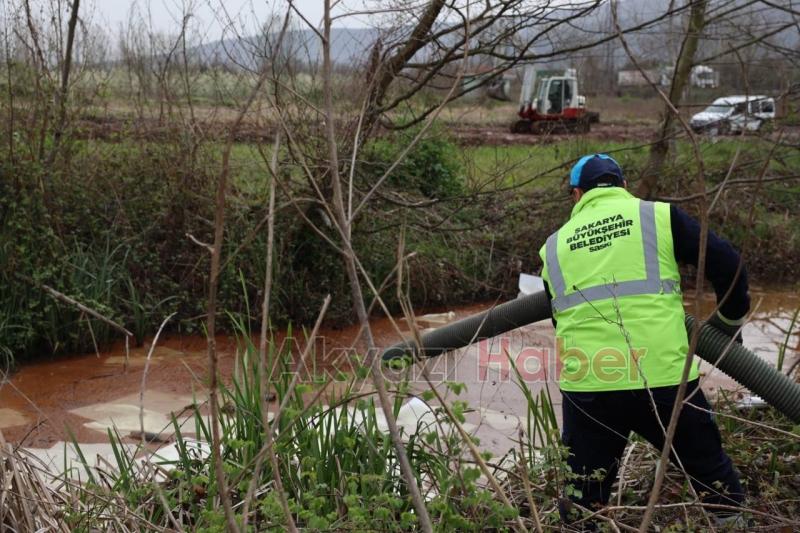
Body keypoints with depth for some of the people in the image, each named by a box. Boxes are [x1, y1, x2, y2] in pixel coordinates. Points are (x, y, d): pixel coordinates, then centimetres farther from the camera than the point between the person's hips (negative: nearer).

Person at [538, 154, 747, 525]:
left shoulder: (554, 246, 14)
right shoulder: (659, 216, 5)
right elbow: (727, 264, 2)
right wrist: (729, 319, 18)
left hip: (585, 387, 2)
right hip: (662, 380, -2)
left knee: (582, 499, 16)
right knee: (714, 477, 18)